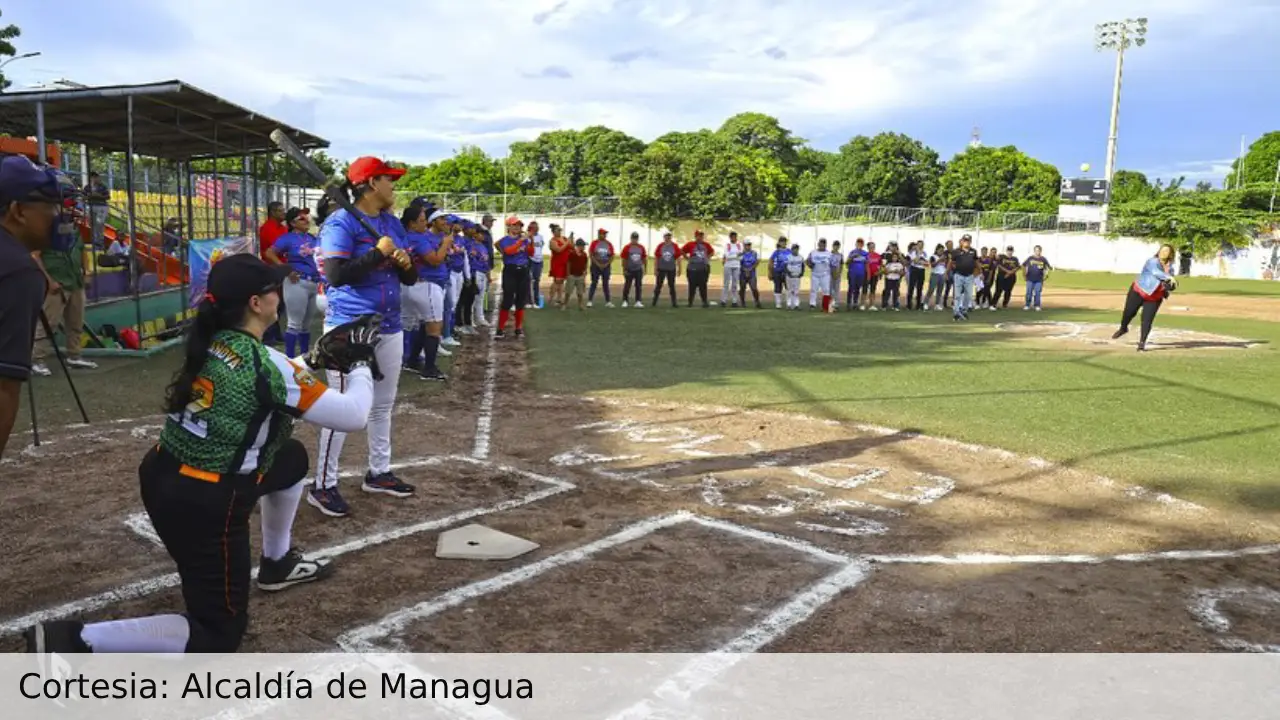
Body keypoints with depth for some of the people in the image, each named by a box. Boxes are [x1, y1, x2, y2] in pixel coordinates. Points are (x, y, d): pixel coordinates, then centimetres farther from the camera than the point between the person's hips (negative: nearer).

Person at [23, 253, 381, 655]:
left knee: (293, 458, 26)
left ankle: (278, 563, 40)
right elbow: (353, 416, -13)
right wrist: (360, 364, 2)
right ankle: (75, 642, -5)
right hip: (204, 507, -9)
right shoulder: (268, 366, -20)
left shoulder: (208, 344, 2)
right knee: (218, 637, 5)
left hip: (162, 478, 9)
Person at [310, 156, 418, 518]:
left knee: (383, 404, 15)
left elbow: (410, 278, 14)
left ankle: (379, 473, 29)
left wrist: (406, 264, -8)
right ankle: (323, 486, 6)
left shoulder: (393, 224, 11)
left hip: (389, 327, 8)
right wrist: (379, 253, -22)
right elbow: (335, 275, -23)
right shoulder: (341, 222, -12)